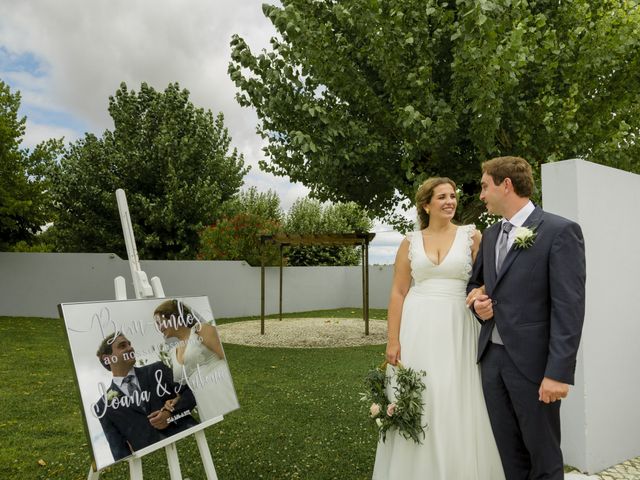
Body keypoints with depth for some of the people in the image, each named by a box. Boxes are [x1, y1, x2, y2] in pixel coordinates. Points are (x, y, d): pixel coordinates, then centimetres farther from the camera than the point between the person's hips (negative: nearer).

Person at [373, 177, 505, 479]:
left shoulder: (472, 236, 3)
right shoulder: (410, 242, 6)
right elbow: (398, 293, 3)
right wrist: (393, 340, -4)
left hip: (457, 329, -1)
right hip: (417, 329, 1)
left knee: (457, 404, 4)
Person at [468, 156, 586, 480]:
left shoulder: (560, 231, -10)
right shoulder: (490, 235, 12)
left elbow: (569, 307, -15)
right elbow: (475, 283, 25)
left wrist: (558, 372, -19)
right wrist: (477, 302, 2)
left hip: (532, 361, -6)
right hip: (492, 356, 6)